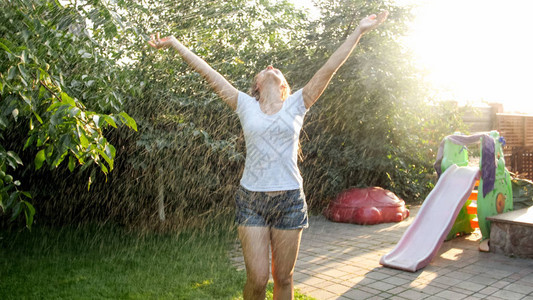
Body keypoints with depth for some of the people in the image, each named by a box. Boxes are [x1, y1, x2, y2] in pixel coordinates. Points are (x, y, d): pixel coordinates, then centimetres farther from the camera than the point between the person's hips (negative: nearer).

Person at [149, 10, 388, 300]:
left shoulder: (296, 105, 6)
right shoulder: (246, 106, 6)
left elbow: (329, 68, 3)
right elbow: (208, 72, 7)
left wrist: (359, 31, 2)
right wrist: (175, 44, 10)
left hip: (289, 200, 1)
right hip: (251, 199, 0)